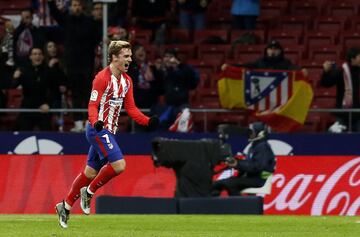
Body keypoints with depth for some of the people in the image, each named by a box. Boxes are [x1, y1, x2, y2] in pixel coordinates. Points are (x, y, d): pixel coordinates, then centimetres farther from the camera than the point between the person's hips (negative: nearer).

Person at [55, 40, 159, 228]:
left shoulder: (127, 81, 11)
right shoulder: (102, 78, -14)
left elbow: (131, 108, 15)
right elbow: (92, 105, -17)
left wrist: (148, 121, 2)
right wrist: (95, 122, -36)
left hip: (107, 131, 8)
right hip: (98, 130, -8)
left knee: (90, 172, 11)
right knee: (118, 165, -20)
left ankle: (65, 206, 22)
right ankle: (89, 192, -2)